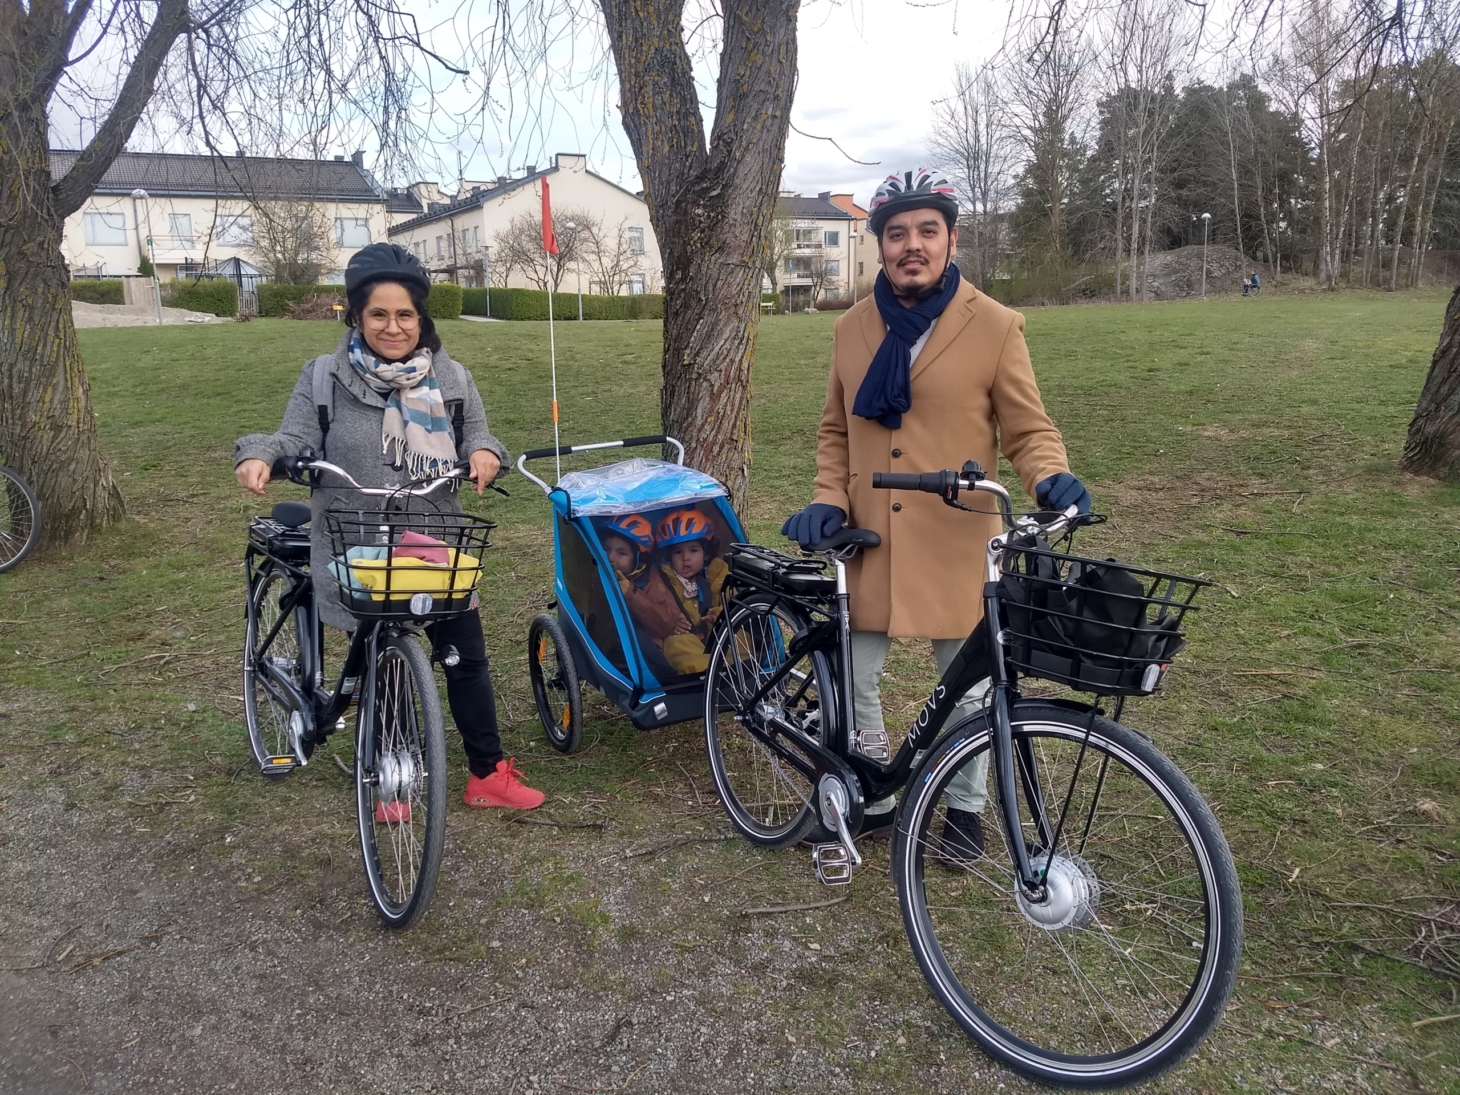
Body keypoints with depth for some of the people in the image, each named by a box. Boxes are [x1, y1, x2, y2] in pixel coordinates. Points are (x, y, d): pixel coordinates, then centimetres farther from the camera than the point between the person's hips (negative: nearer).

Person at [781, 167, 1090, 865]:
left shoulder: (994, 326, -5)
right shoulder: (852, 329, 6)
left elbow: (1028, 430, -2)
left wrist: (1050, 479, -22)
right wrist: (829, 500, 1)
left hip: (957, 543, -3)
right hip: (868, 541, 4)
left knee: (965, 688, 11)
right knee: (851, 681, 10)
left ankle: (965, 806, 34)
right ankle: (872, 799, 33)